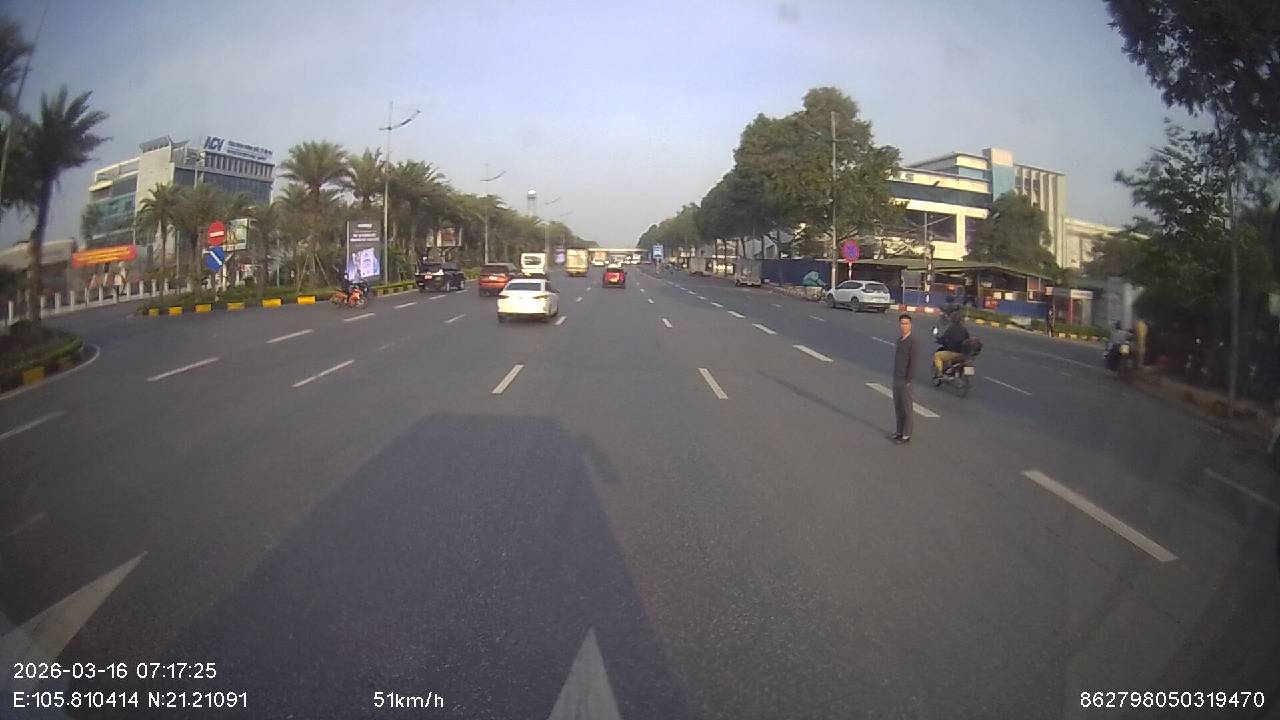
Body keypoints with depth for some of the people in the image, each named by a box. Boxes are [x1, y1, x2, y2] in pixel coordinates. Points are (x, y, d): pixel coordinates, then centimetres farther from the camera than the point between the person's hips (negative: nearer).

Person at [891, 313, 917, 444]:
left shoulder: (912, 341, -13)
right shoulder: (899, 340, 11)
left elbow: (912, 362, -16)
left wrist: (908, 381, -18)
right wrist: (895, 378, 16)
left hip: (905, 381, -8)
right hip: (896, 379, 8)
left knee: (906, 407, 0)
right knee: (898, 407, 14)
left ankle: (906, 435, 7)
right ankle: (900, 431, 24)